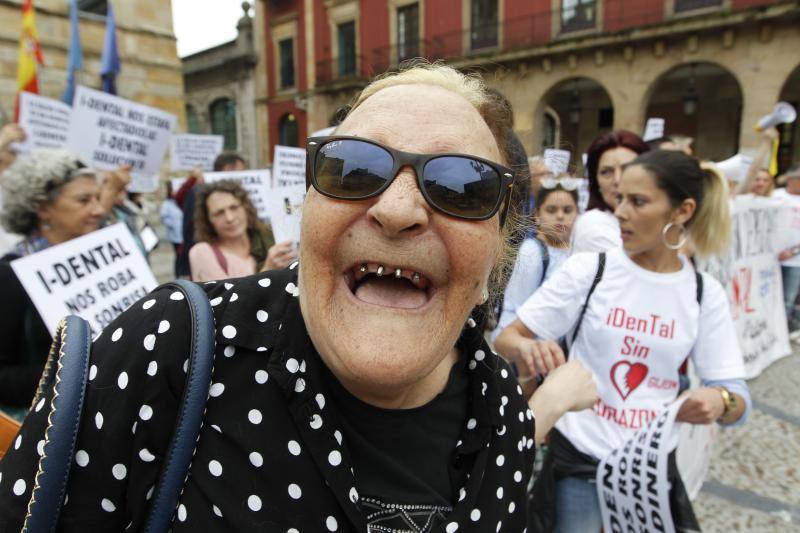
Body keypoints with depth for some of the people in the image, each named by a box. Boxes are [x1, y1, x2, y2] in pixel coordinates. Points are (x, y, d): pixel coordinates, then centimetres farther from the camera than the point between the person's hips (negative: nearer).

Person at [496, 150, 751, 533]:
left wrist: (720, 401, -25)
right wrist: (526, 348, -33)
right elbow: (506, 338, -11)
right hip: (579, 459, -2)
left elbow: (737, 399, -2)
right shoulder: (588, 269, -11)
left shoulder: (705, 293, -4)